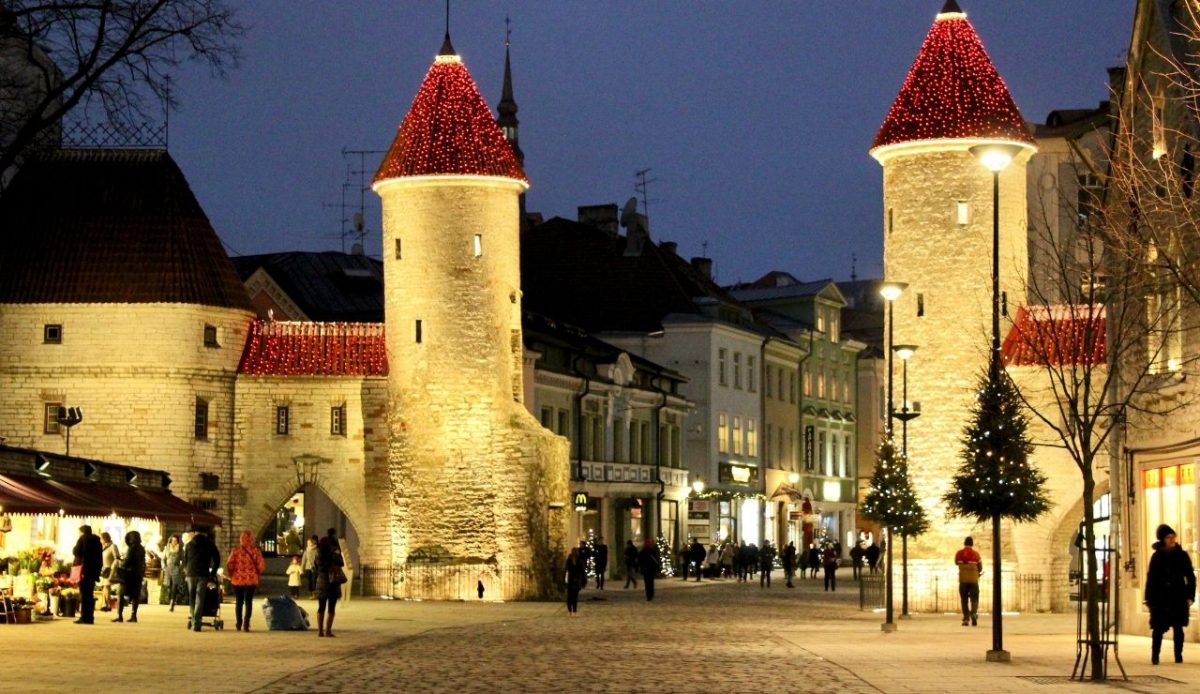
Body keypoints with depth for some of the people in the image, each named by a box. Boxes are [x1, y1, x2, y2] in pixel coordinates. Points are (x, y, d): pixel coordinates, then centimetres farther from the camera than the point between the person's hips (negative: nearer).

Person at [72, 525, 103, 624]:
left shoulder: (82, 539, -4)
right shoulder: (97, 541, 15)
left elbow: (76, 552, -9)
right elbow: (100, 558, 14)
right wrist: (97, 570, 15)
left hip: (84, 570, -6)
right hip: (94, 571, 6)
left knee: (84, 594, -6)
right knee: (90, 594, 11)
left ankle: (84, 617, -11)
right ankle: (90, 617, 9)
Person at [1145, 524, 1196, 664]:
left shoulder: (1182, 555, 3)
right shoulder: (1156, 557, 3)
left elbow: (1191, 577, 4)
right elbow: (1151, 578, 2)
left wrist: (1190, 596, -4)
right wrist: (1149, 599, -3)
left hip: (1178, 597, 0)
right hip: (1160, 598, 0)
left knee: (1178, 627, 4)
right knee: (1158, 628, -4)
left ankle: (1179, 656, 10)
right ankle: (1155, 656, -1)